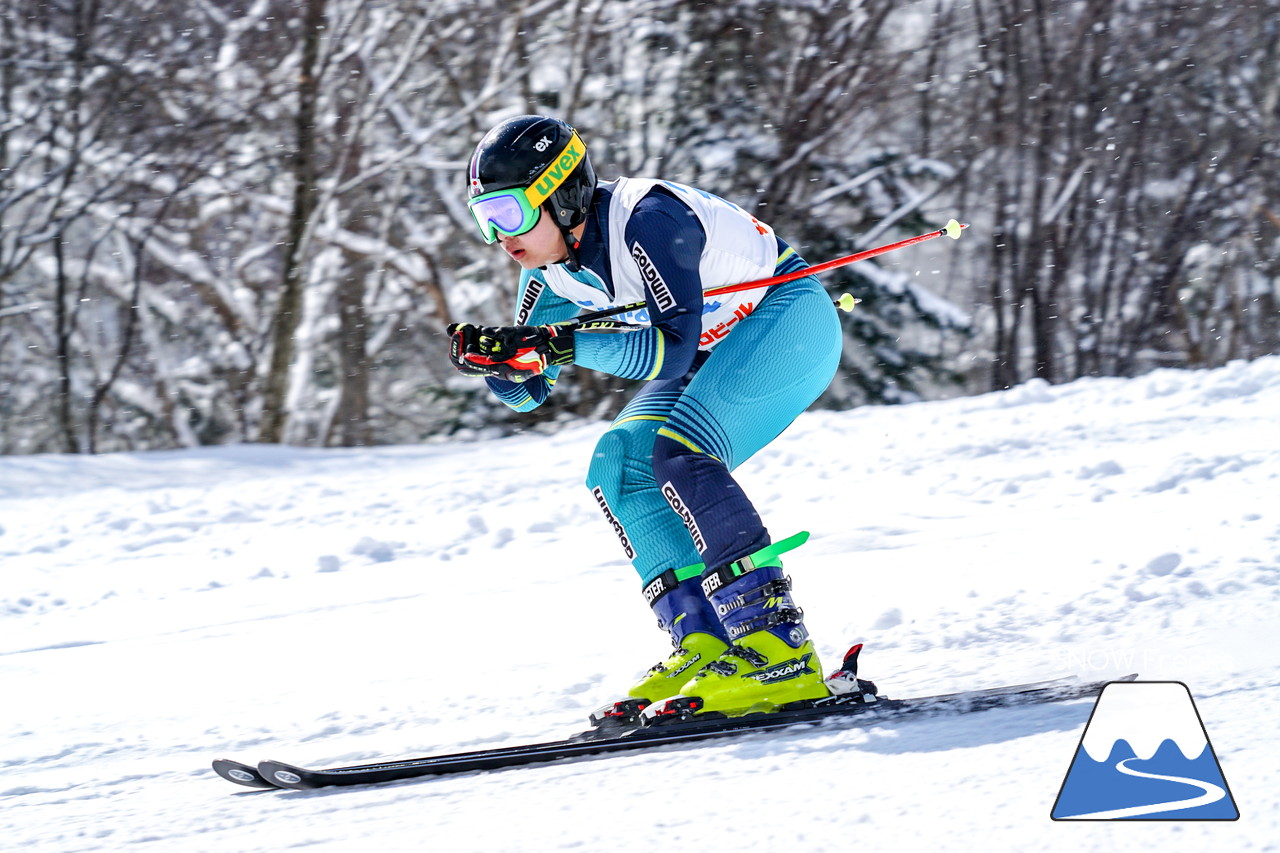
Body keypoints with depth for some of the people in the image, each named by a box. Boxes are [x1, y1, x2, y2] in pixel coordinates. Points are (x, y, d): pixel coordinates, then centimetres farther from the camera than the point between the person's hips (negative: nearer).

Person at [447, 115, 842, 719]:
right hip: (718, 350, 9)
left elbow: (672, 349, -34)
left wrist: (566, 346, -41)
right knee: (619, 468, -5)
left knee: (677, 452, -27)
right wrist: (492, 356, -21)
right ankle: (703, 642, -10)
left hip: (789, 319, -9)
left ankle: (777, 649, -31)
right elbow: (529, 390, 0)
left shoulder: (648, 219, -28)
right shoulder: (552, 266, -3)